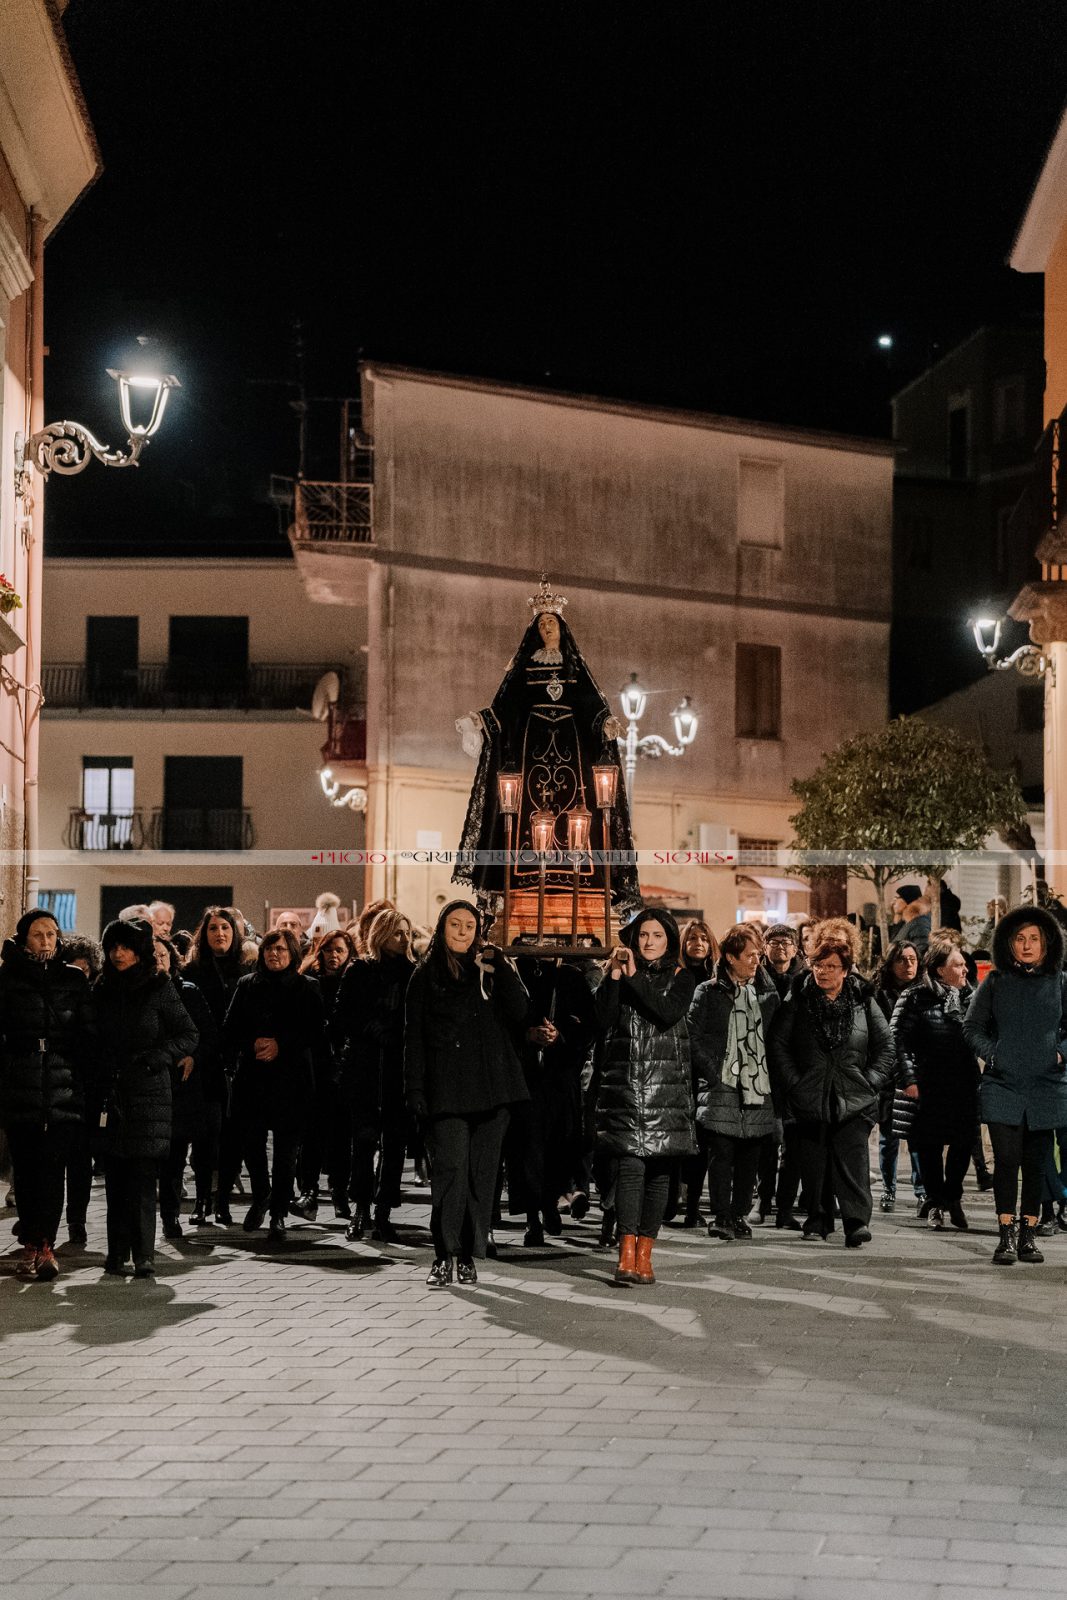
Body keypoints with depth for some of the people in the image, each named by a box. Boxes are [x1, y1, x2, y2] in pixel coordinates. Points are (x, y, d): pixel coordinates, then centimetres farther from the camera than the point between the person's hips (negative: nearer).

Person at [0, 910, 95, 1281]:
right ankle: (32, 1243, 13)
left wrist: (84, 1079, -2)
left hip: (63, 1085, 0)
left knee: (53, 1165, -8)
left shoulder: (74, 980, 9)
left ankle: (44, 1245, -11)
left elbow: (87, 1034, 7)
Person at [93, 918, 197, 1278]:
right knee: (114, 1177, 3)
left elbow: (188, 1037, 0)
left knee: (142, 1177, -7)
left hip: (147, 1093, -3)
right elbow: (91, 1041, 17)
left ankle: (143, 1255, -5)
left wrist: (152, 1059, -12)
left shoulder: (159, 989, -1)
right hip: (110, 1094, 4)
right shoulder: (102, 990, 11)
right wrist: (95, 1077, 3)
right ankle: (117, 1253, 8)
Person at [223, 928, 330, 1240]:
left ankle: (279, 1213, 6)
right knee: (251, 1141, 1)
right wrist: (253, 1044, -11)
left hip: (292, 1077, -2)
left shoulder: (307, 988, 4)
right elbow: (229, 1030, 7)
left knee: (286, 1148, -2)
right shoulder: (247, 985, 11)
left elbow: (315, 1032, -3)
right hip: (252, 1077, 2)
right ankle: (261, 1196, 27)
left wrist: (281, 1045, -13)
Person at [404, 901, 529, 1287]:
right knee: (449, 1166, -14)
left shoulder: (491, 970, 14)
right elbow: (414, 1035, 6)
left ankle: (469, 1255, 8)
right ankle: (444, 1257, -13)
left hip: (491, 1087, 2)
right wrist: (415, 1088, -3)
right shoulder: (425, 976, 10)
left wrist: (499, 967, -7)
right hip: (446, 1091, -2)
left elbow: (519, 1013, 1)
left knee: (482, 1172, 2)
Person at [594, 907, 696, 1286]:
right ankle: (627, 1254, -18)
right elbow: (603, 1021, -2)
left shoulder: (680, 978, 7)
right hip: (623, 1082, 0)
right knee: (629, 1165, -13)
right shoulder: (616, 974, 11)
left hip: (666, 1085, 1)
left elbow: (669, 1013, -12)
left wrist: (634, 976, -12)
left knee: (658, 1169, 2)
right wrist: (614, 976, -10)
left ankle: (644, 1253, 9)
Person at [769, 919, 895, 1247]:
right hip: (811, 1097, 1)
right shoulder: (798, 1001, 4)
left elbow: (886, 1045, 11)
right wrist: (793, 1083, -1)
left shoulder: (863, 1002, 5)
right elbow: (778, 1043, 6)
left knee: (852, 1158, -12)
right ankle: (818, 1219, 19)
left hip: (854, 1098, -1)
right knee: (813, 1160, 6)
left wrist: (871, 1082, 1)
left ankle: (857, 1221, -15)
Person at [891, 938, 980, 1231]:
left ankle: (953, 1198, 23)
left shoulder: (969, 997, 10)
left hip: (965, 1085, 4)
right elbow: (900, 1039, -9)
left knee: (964, 1141, 4)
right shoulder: (916, 999, -6)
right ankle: (934, 1203, 16)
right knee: (931, 1146, 4)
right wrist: (908, 1079, -15)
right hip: (929, 1085, -4)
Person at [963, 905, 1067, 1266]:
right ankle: (1006, 1236, -2)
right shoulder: (995, 982, 5)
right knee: (1006, 1160, -8)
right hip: (1003, 1085, -1)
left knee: (1036, 1163, 6)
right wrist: (991, 1053, -4)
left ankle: (1028, 1236, 14)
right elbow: (971, 1026, 10)